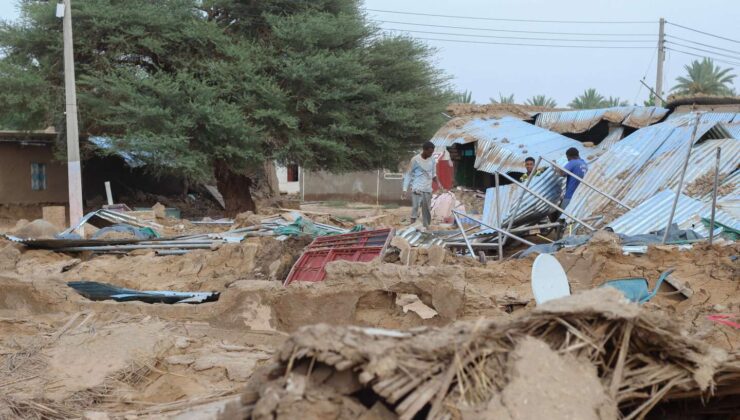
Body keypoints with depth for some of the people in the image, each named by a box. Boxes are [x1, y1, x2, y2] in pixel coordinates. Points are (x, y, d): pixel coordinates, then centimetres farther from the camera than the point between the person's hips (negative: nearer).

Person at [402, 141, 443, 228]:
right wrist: (405, 190, -9)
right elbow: (408, 175, -3)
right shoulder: (415, 160, -7)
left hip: (428, 190, 5)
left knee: (427, 212, 9)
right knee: (415, 210, -14)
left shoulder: (432, 160, 7)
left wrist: (438, 183, -3)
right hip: (417, 190, -5)